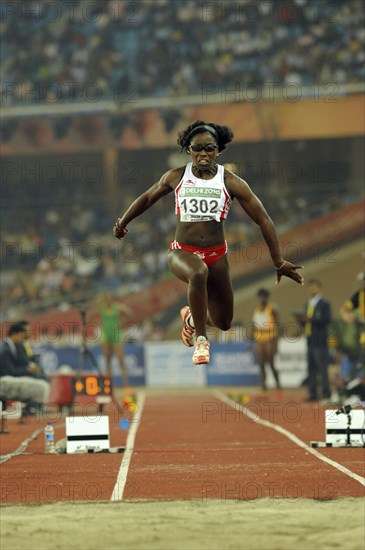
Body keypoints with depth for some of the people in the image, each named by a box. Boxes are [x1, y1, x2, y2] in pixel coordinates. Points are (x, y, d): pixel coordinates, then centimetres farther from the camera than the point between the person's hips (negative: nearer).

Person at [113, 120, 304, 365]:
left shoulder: (231, 183, -8)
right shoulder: (176, 177, -3)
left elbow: (264, 220, -5)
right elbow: (148, 198, 16)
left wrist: (279, 262, -7)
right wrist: (122, 223, 27)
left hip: (216, 255, 2)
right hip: (182, 251, -2)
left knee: (223, 323, 9)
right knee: (199, 272, -40)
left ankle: (191, 316, 47)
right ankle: (200, 340, -24)